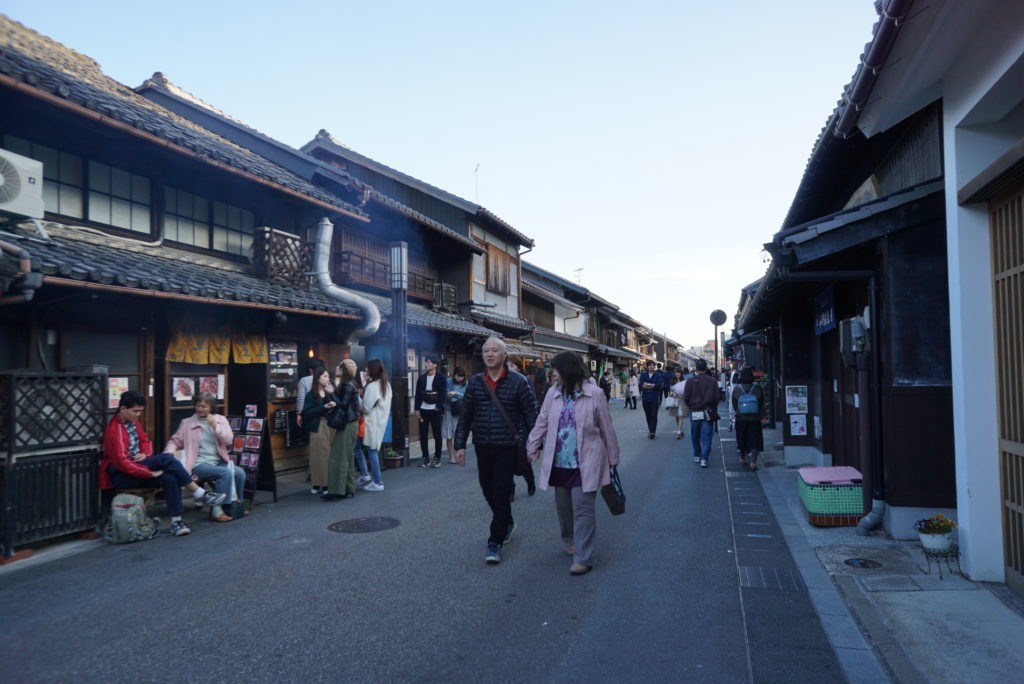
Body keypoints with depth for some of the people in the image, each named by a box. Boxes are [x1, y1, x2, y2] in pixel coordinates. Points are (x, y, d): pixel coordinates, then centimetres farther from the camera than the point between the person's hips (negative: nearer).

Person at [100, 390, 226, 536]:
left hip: (136, 466, 8)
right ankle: (200, 494, -23)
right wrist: (151, 473, -22)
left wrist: (145, 454, -4)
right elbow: (122, 462, -23)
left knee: (170, 478, -22)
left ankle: (176, 521, -21)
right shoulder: (114, 430, -19)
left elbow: (145, 441, 20)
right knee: (167, 458, -27)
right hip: (121, 475, -8)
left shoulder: (132, 421, 7)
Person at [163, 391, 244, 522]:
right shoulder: (187, 423, 8)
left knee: (240, 473, -26)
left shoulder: (221, 420, 12)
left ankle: (236, 506, -6)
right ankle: (217, 510, -21)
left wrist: (215, 426, -8)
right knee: (225, 473, -31)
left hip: (219, 461, 3)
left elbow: (228, 441, 2)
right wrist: (169, 453, -11)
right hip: (199, 464, -3)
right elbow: (175, 440, 10)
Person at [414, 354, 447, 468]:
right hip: (423, 410, 4)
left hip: (436, 410, -4)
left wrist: (440, 408, -15)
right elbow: (418, 394, 9)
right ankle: (425, 457, 15)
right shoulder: (421, 377, 9)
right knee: (423, 434, 5)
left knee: (437, 434, 2)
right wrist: (417, 409, 2)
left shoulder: (441, 378, -2)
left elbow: (443, 394, -6)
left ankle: (437, 458, 12)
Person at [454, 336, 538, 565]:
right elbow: (465, 415, 7)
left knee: (501, 493, -2)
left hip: (507, 447, -4)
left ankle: (495, 542, 8)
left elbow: (530, 414, -4)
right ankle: (507, 523, 40)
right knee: (488, 490, 14)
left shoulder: (518, 382, -5)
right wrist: (460, 444, 2)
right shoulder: (475, 382, 5)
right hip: (482, 447, 4)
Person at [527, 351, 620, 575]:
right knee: (563, 507, 17)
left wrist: (613, 458, 4)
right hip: (559, 463, 5)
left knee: (583, 509, -4)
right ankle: (571, 541, 41)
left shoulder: (594, 395, -10)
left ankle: (583, 557, 3)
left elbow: (607, 429, -2)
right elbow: (541, 423, 11)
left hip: (585, 463, -5)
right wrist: (532, 448, 11)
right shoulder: (553, 395, 2)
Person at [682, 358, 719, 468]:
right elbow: (716, 398, -2)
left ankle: (697, 456, 25)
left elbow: (686, 398, -4)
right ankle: (704, 458, -7)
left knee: (695, 436, 15)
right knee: (706, 436, 1)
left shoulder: (690, 381, -6)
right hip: (708, 413, 0)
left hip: (694, 413, 0)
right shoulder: (712, 381, -4)